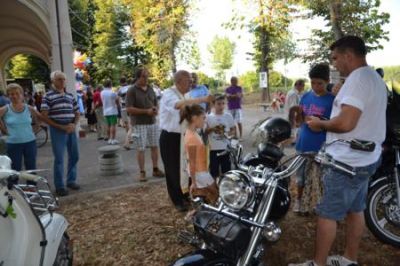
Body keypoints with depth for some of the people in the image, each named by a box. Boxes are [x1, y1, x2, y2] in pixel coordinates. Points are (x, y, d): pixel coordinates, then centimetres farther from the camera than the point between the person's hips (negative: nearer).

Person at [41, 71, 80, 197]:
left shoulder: (70, 96, 12)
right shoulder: (48, 96, -4)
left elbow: (77, 113, 17)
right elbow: (44, 117, -9)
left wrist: (74, 125, -3)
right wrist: (61, 127, -14)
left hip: (71, 129, 5)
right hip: (57, 130, -5)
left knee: (74, 156, 10)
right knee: (59, 159, -1)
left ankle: (71, 181, 26)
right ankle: (59, 186, 9)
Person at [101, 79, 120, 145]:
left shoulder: (102, 93, 2)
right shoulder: (112, 93, -14)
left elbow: (103, 101, 11)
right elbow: (117, 101, -4)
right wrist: (118, 105, 15)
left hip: (105, 111, 6)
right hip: (113, 111, -6)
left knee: (108, 125, 12)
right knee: (113, 125, -3)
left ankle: (109, 139, 15)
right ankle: (113, 139, -4)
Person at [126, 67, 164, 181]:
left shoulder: (150, 89, 10)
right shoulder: (132, 90, -8)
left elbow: (156, 103, 19)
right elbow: (129, 109, -14)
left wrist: (156, 110, -5)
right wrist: (146, 111, -18)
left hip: (153, 122, 6)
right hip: (139, 124, -5)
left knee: (155, 146, 10)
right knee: (141, 149, -1)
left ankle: (155, 169, 23)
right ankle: (142, 172, 11)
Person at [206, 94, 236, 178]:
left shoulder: (228, 116, 2)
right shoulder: (209, 117, -2)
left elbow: (233, 129, 7)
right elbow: (204, 131, 3)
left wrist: (228, 133, -13)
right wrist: (212, 129, -15)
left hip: (226, 148, 1)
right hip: (213, 148, -1)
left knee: (226, 171, 9)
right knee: (214, 171, 7)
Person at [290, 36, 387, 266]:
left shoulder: (358, 78, -20)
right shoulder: (375, 78, 13)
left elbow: (345, 123, -30)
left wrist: (320, 124, -13)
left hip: (349, 162, -10)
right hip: (366, 158, 10)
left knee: (327, 214, 0)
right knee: (355, 210, 19)